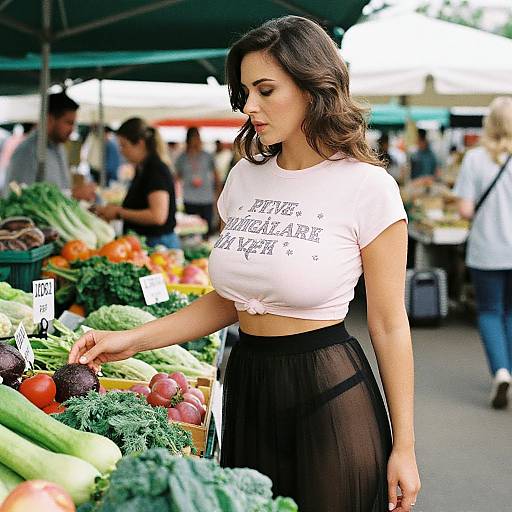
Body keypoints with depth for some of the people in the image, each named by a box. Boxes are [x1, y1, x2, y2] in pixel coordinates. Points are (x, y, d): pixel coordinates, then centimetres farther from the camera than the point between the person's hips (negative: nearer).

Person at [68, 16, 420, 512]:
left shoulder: (367, 188, -11)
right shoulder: (245, 178, 6)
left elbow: (389, 326, -7)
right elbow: (229, 299, 12)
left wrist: (404, 447, -5)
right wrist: (134, 339, 1)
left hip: (330, 394, -5)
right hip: (247, 383, 6)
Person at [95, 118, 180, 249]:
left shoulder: (156, 170, -15)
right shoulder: (141, 169, 14)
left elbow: (158, 216, -25)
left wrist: (119, 212, -17)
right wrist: (114, 209, 5)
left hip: (158, 243, -9)